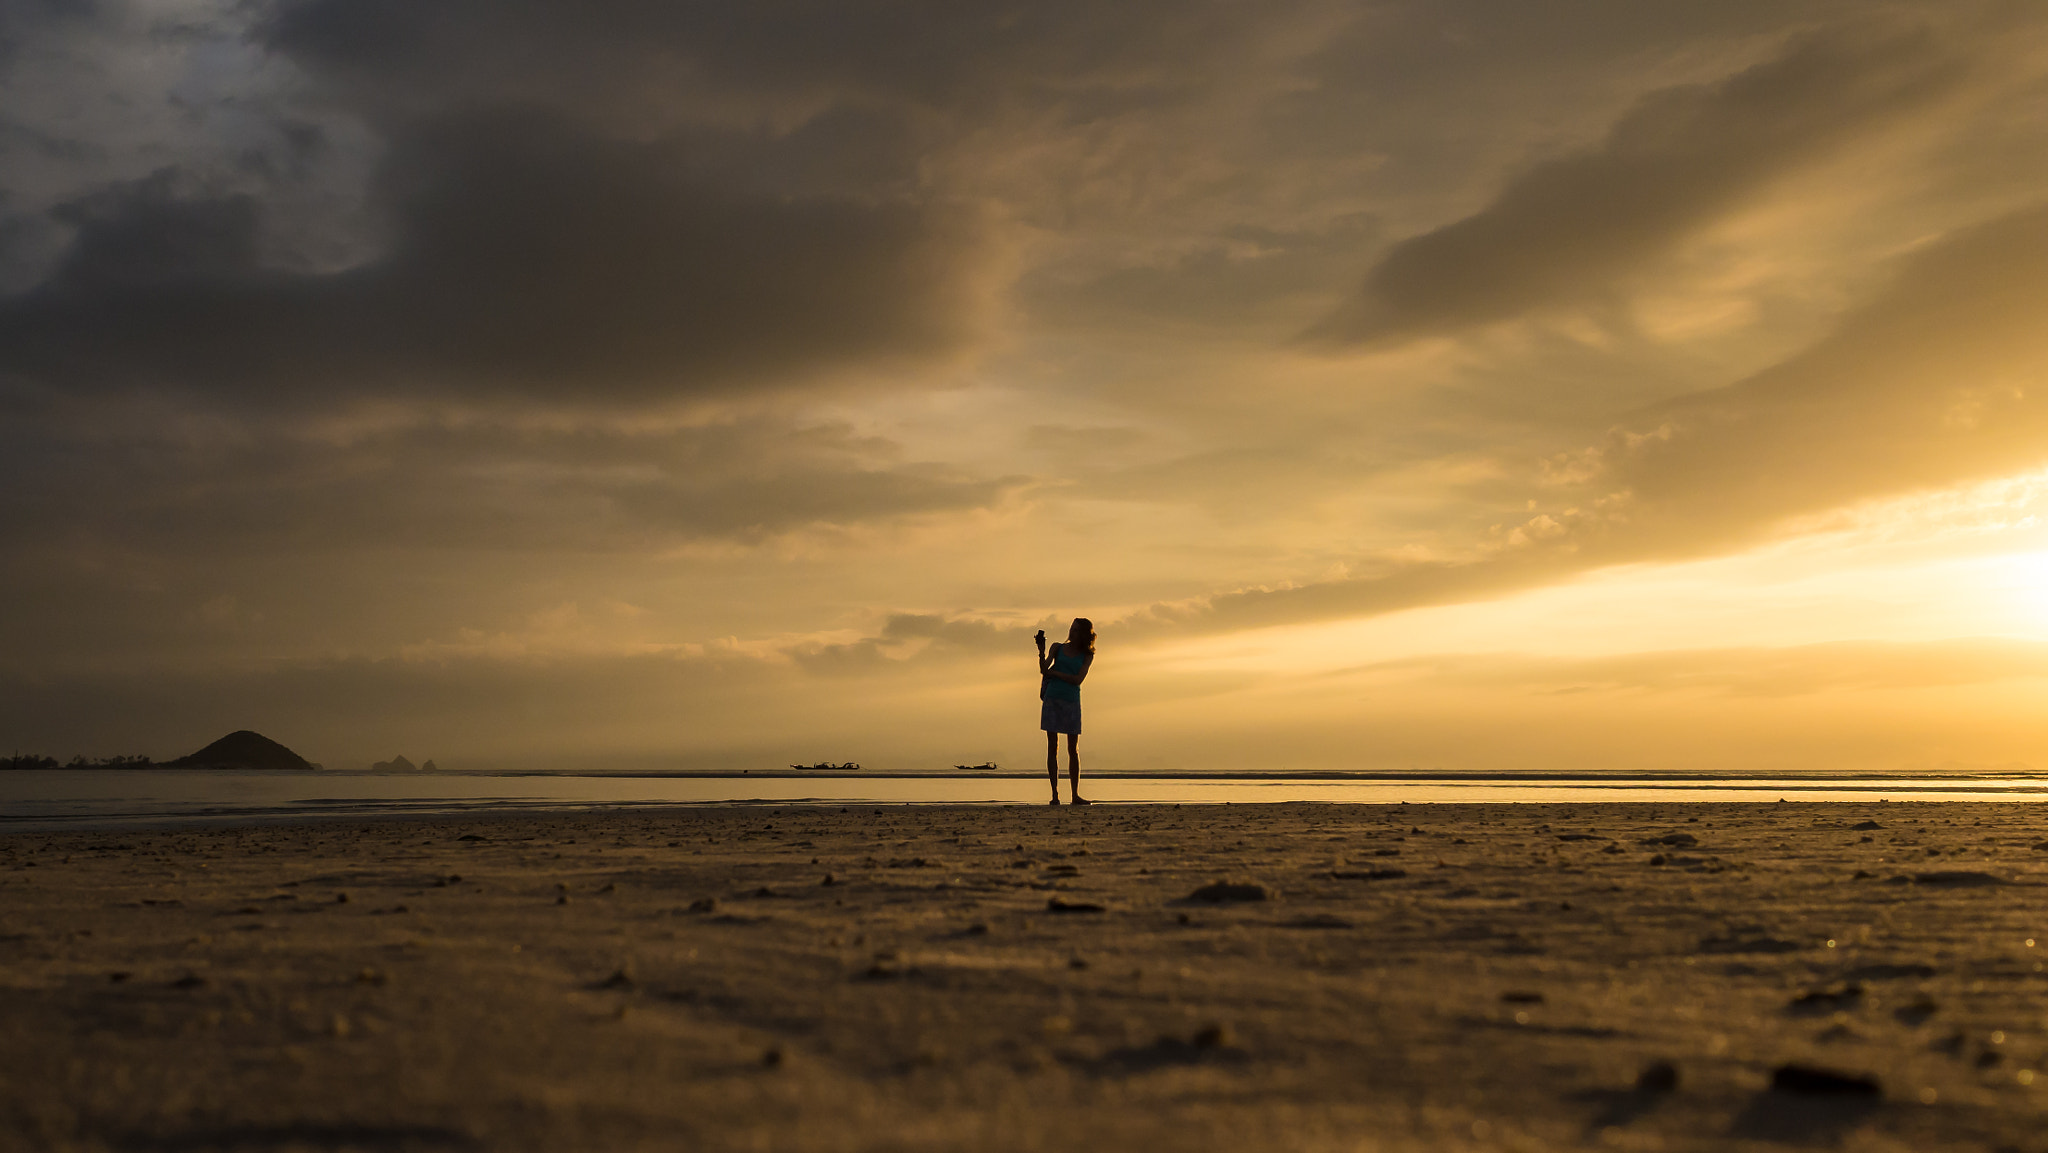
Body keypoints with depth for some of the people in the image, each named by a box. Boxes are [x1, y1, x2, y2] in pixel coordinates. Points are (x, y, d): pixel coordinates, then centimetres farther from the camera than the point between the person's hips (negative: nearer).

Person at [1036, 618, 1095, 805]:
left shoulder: (1087, 656, 5)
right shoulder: (1058, 648, 7)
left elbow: (1078, 679, -8)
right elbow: (1043, 669, -4)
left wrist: (1053, 672, -11)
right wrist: (1041, 651, -20)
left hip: (1072, 702, 0)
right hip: (1052, 699, 0)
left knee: (1073, 750, 2)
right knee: (1052, 747, -2)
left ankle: (1075, 795, 8)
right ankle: (1055, 794, 0)